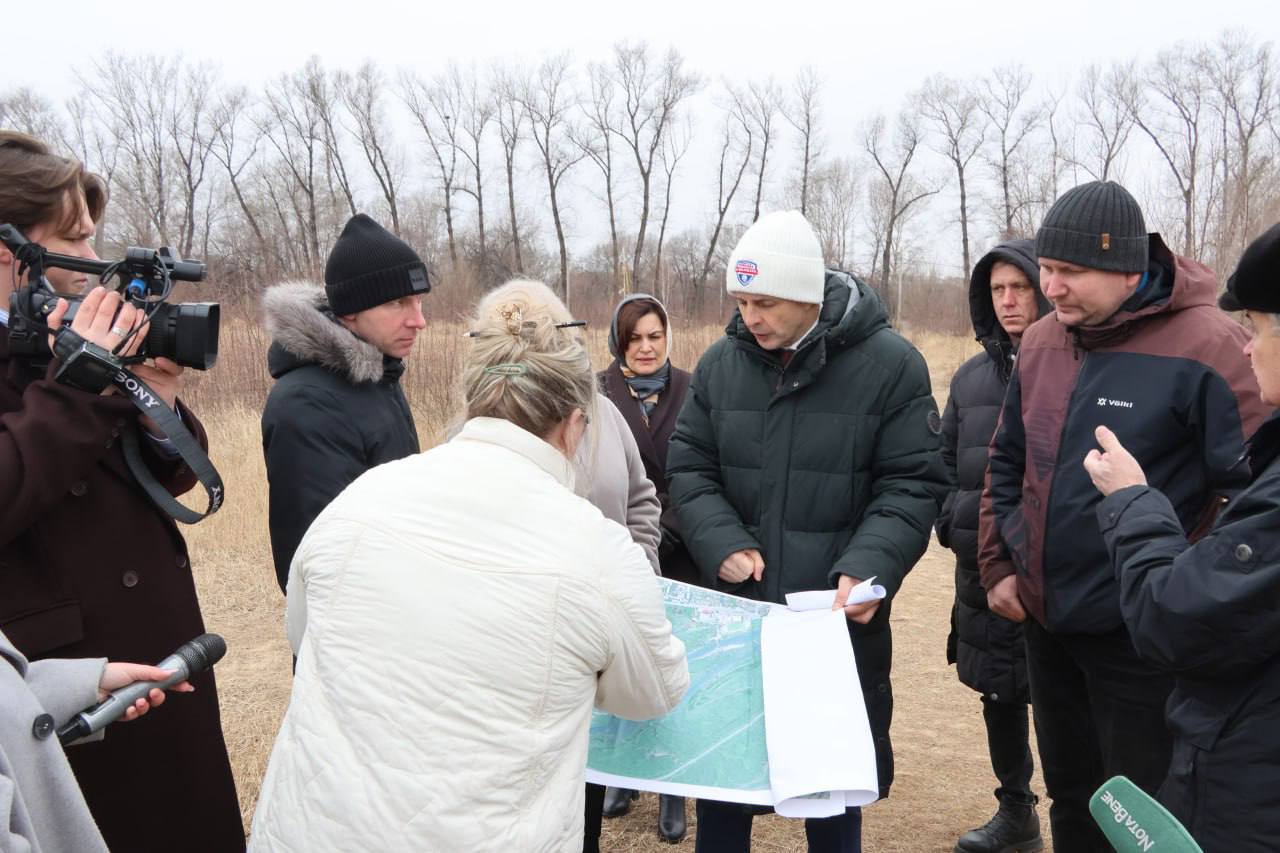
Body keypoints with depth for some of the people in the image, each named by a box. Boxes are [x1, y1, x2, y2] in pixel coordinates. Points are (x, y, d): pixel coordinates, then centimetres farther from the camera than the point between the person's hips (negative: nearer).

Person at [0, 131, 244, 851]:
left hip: (162, 656, 7)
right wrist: (77, 387, -21)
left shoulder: (86, 341, 8)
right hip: (66, 691, -7)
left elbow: (172, 476, 12)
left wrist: (160, 404, -6)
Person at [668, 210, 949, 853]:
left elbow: (912, 484, -8)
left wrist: (869, 567, -22)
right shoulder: (720, 363, 1)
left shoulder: (890, 364, -9)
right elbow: (688, 468, 4)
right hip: (734, 610, 3)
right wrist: (723, 544, -12)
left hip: (839, 618, -2)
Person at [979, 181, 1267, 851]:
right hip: (1044, 621, 6)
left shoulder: (1206, 345, -17)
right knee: (1069, 796, 23)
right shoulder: (1040, 342, 3)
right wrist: (998, 566, 8)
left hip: (1141, 637, -6)